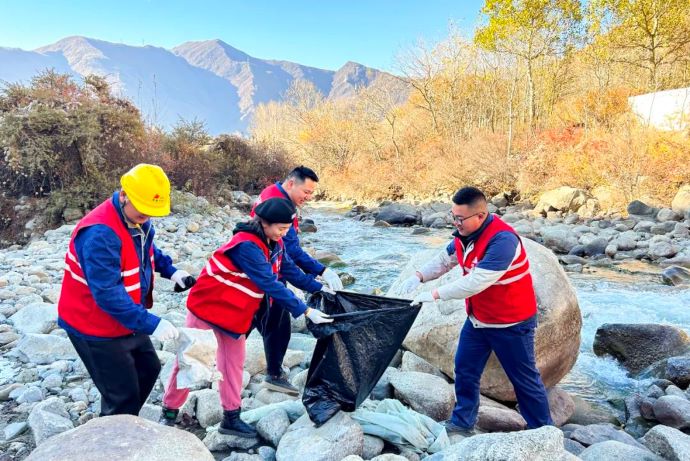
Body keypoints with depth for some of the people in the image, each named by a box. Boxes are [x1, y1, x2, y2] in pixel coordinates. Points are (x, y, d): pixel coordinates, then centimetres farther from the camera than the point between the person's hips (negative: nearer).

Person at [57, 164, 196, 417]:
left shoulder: (137, 219, -3)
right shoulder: (100, 233, -32)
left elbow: (148, 250, 18)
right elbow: (108, 294, -35)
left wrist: (171, 271, 1)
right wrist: (151, 324, -35)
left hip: (127, 320, 9)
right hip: (95, 326, -9)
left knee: (148, 369, 21)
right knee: (122, 393, -1)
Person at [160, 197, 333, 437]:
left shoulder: (274, 244, -5)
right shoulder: (247, 246, -32)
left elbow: (290, 270, 4)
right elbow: (270, 284, -35)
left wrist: (319, 287, -4)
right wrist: (305, 311, -33)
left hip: (236, 312, 8)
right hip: (208, 306, -8)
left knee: (233, 363, 11)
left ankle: (231, 418, 21)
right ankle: (169, 412, 25)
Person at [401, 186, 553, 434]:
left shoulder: (502, 240, -32)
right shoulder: (465, 233, -4)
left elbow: (476, 282, -36)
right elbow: (444, 260, 6)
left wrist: (434, 294, -33)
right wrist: (419, 276, -11)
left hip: (511, 323, -8)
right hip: (478, 319, 8)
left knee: (524, 379, 9)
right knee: (465, 370, 13)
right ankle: (462, 422, 30)